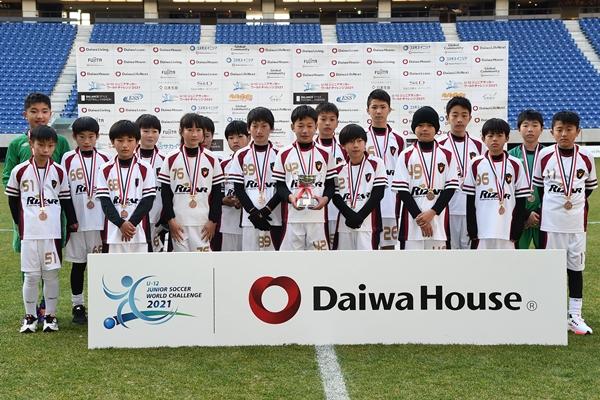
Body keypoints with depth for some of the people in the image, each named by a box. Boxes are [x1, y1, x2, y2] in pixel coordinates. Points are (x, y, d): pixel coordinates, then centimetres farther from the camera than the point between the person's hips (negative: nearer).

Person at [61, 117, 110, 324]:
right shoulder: (68, 159, 2)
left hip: (100, 221, 1)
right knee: (78, 263, 7)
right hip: (76, 221, -1)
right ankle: (78, 306, 17)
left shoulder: (105, 159, 5)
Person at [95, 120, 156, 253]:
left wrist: (132, 223, -13)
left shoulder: (145, 169, 2)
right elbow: (105, 202, 0)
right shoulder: (105, 170, 5)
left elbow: (148, 201, -3)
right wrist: (121, 223, -13)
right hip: (113, 231, 1)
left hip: (139, 231, -1)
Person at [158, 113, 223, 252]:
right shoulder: (171, 159, 0)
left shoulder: (212, 159, 1)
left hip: (204, 223, 0)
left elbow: (217, 193, 3)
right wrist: (170, 219, -5)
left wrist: (213, 221, -3)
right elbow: (165, 192, 2)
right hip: (178, 222, 0)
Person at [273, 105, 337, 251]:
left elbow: (331, 184, 9)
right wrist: (290, 197, -14)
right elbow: (279, 185, 5)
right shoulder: (284, 154, 4)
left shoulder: (325, 154, 7)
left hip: (318, 216, 1)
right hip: (293, 217, -1)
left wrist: (325, 198, -11)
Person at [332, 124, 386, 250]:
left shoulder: (376, 163, 1)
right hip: (344, 223, 4)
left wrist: (360, 216, -13)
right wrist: (350, 215, -14)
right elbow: (336, 196, 4)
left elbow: (378, 193, -5)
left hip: (368, 223, -4)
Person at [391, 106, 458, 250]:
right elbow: (402, 191, -2)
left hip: (438, 219, 1)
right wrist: (419, 217, -10)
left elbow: (451, 188, 1)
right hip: (412, 219, -1)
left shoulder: (447, 155, 5)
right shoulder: (406, 156, 1)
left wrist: (432, 212, -10)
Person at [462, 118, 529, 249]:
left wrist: (516, 230, -3)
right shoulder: (475, 164, 2)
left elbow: (521, 200, 3)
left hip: (507, 230, 0)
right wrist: (472, 230, -2)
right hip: (482, 230, 0)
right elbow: (470, 200, 4)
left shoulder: (515, 165, 1)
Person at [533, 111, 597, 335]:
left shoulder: (585, 157, -1)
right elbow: (537, 185, 6)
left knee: (576, 267, 7)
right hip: (550, 222, -1)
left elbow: (590, 186, 12)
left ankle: (575, 316, 16)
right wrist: (547, 206, 7)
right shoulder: (545, 155, -5)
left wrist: (575, 202, 9)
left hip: (576, 223, 1)